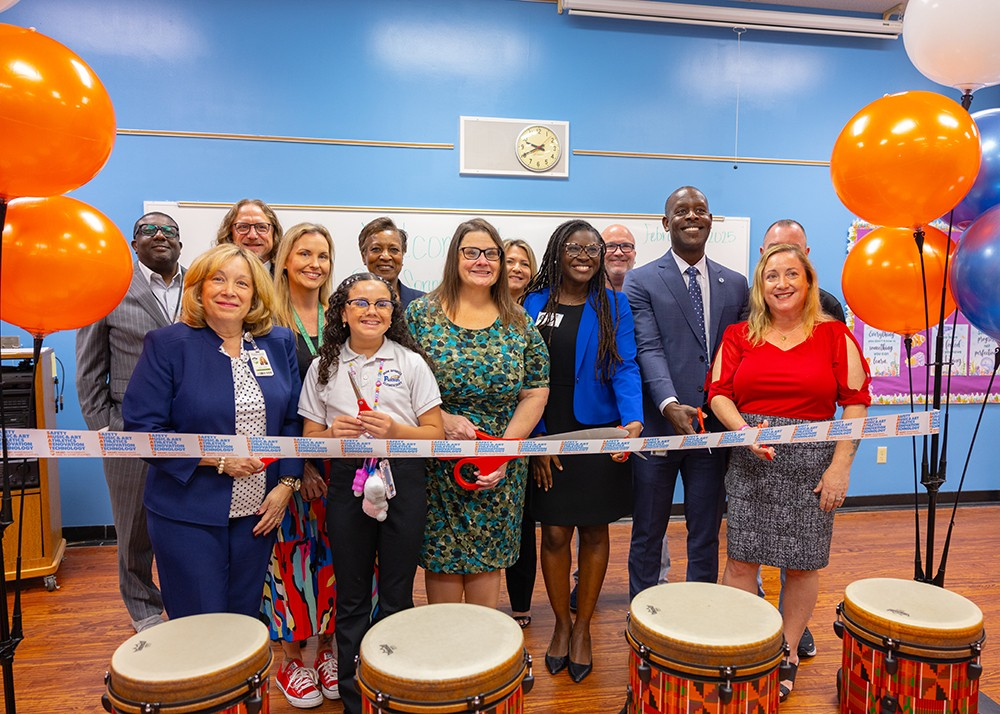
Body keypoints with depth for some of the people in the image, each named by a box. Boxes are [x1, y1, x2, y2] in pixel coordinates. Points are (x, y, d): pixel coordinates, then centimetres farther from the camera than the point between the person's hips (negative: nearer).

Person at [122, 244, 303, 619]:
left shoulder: (279, 342, 4)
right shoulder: (168, 345, -8)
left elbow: (292, 419, 6)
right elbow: (141, 427, -11)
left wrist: (286, 484, -3)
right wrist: (215, 457, -18)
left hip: (258, 511, 4)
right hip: (188, 516, -3)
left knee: (246, 622, 17)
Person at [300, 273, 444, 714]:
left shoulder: (412, 363, 0)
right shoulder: (323, 368, 5)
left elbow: (435, 433, -2)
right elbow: (310, 438, 7)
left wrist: (394, 430, -18)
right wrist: (334, 434, -14)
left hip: (403, 481, -1)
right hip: (347, 482, 1)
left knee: (397, 594, 10)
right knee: (351, 597, 11)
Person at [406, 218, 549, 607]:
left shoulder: (519, 324, 3)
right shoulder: (420, 313, -2)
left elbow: (536, 393, 0)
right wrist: (442, 419, -17)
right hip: (437, 465, -1)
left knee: (488, 559, 12)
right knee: (441, 558, 7)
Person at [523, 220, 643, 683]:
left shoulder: (614, 305, 1)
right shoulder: (533, 304, 2)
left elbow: (624, 368, -7)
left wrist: (632, 419, -24)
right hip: (547, 438, 0)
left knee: (594, 531, 8)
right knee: (555, 533, 5)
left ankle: (582, 627, 26)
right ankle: (561, 623, 26)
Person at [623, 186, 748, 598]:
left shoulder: (736, 284, 10)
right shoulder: (641, 282, -1)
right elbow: (649, 349, -12)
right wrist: (670, 405, -27)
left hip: (715, 428, 3)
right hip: (658, 426, -3)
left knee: (706, 537, 14)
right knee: (647, 536, 11)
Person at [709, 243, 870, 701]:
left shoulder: (835, 336, 2)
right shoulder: (738, 336, 6)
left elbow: (855, 403, -1)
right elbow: (718, 393, 3)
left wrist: (840, 466, -8)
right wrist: (745, 430, -15)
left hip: (812, 465, -1)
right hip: (749, 462, 1)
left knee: (803, 563, 9)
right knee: (741, 559, 4)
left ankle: (787, 653, 28)